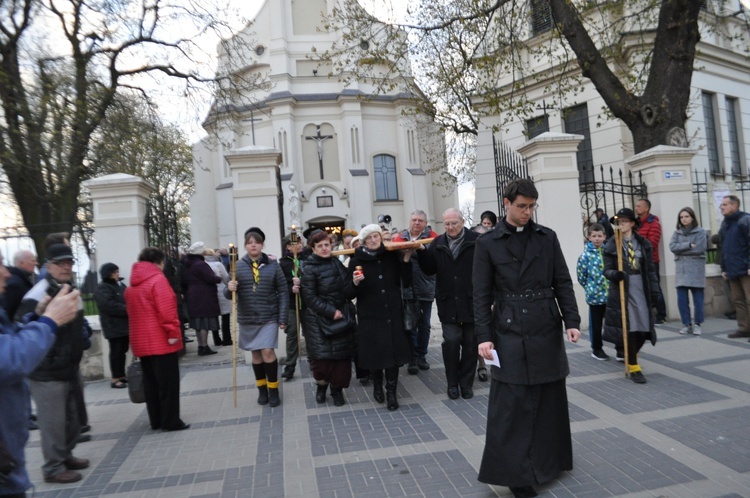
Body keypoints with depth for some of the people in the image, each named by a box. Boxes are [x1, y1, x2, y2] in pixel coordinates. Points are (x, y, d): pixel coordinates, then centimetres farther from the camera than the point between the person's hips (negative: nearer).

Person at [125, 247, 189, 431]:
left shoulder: (132, 285, 14)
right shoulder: (158, 279, -11)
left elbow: (133, 313, 17)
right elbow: (166, 310, -21)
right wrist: (174, 333, -17)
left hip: (141, 342, 8)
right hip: (161, 341, -8)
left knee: (150, 382, 14)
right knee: (168, 382, -1)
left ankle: (156, 420, 21)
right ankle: (171, 421, 3)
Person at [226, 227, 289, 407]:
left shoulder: (272, 265, -2)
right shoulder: (238, 266, 0)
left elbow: (282, 292, -1)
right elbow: (228, 294, 1)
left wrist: (283, 317, -6)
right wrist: (229, 289, -23)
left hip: (269, 317, -2)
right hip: (247, 318, 2)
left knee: (268, 352, -8)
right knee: (256, 354, 11)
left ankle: (273, 390, 11)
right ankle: (262, 389, 27)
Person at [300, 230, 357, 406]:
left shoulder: (337, 263, 8)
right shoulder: (310, 269, -9)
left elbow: (346, 288, 18)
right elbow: (310, 297, -13)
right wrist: (331, 312, -17)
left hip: (341, 316, 5)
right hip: (319, 319, -4)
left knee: (341, 355, 3)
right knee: (321, 356, -6)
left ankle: (337, 389, 21)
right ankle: (321, 385, 23)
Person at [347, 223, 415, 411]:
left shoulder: (393, 256, 1)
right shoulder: (356, 261, -3)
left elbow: (407, 282, 0)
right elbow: (349, 294, -3)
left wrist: (406, 260, -9)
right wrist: (355, 283, -23)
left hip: (393, 313, 1)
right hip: (369, 315, -1)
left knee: (393, 351, 0)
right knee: (373, 352, 7)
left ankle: (391, 391, 17)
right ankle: (377, 385, 35)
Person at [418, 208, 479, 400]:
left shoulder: (476, 240, -6)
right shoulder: (438, 243, 6)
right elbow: (429, 270, 4)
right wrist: (421, 252, -9)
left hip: (472, 302, -2)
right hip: (448, 303, 2)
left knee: (470, 343, 9)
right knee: (451, 341, -3)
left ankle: (466, 382, 25)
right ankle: (452, 382, 16)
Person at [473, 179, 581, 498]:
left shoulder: (547, 237, 5)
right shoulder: (487, 243, -3)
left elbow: (562, 283, 7)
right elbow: (481, 295, -4)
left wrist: (572, 321, -3)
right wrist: (483, 336, -10)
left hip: (547, 330, 3)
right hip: (510, 333, -3)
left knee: (550, 399, 15)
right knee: (512, 405, 1)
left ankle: (550, 460, 35)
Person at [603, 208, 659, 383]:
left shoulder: (643, 243, 5)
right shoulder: (611, 244, -2)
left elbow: (650, 269, 7)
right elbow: (607, 269, -3)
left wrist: (653, 290, 3)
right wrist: (614, 274, -25)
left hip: (641, 289, 3)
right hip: (622, 291, -3)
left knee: (643, 327, 6)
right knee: (629, 328, -3)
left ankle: (628, 354, 33)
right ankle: (633, 367, 6)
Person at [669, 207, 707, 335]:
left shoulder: (700, 232, 2)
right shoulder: (677, 232, 12)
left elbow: (699, 249, -11)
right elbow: (672, 246, -3)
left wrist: (681, 249, -4)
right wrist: (688, 245, -12)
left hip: (696, 269, -3)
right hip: (681, 269, 3)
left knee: (698, 299, 1)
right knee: (681, 299, 1)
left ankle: (697, 324, 11)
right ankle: (686, 324, 11)